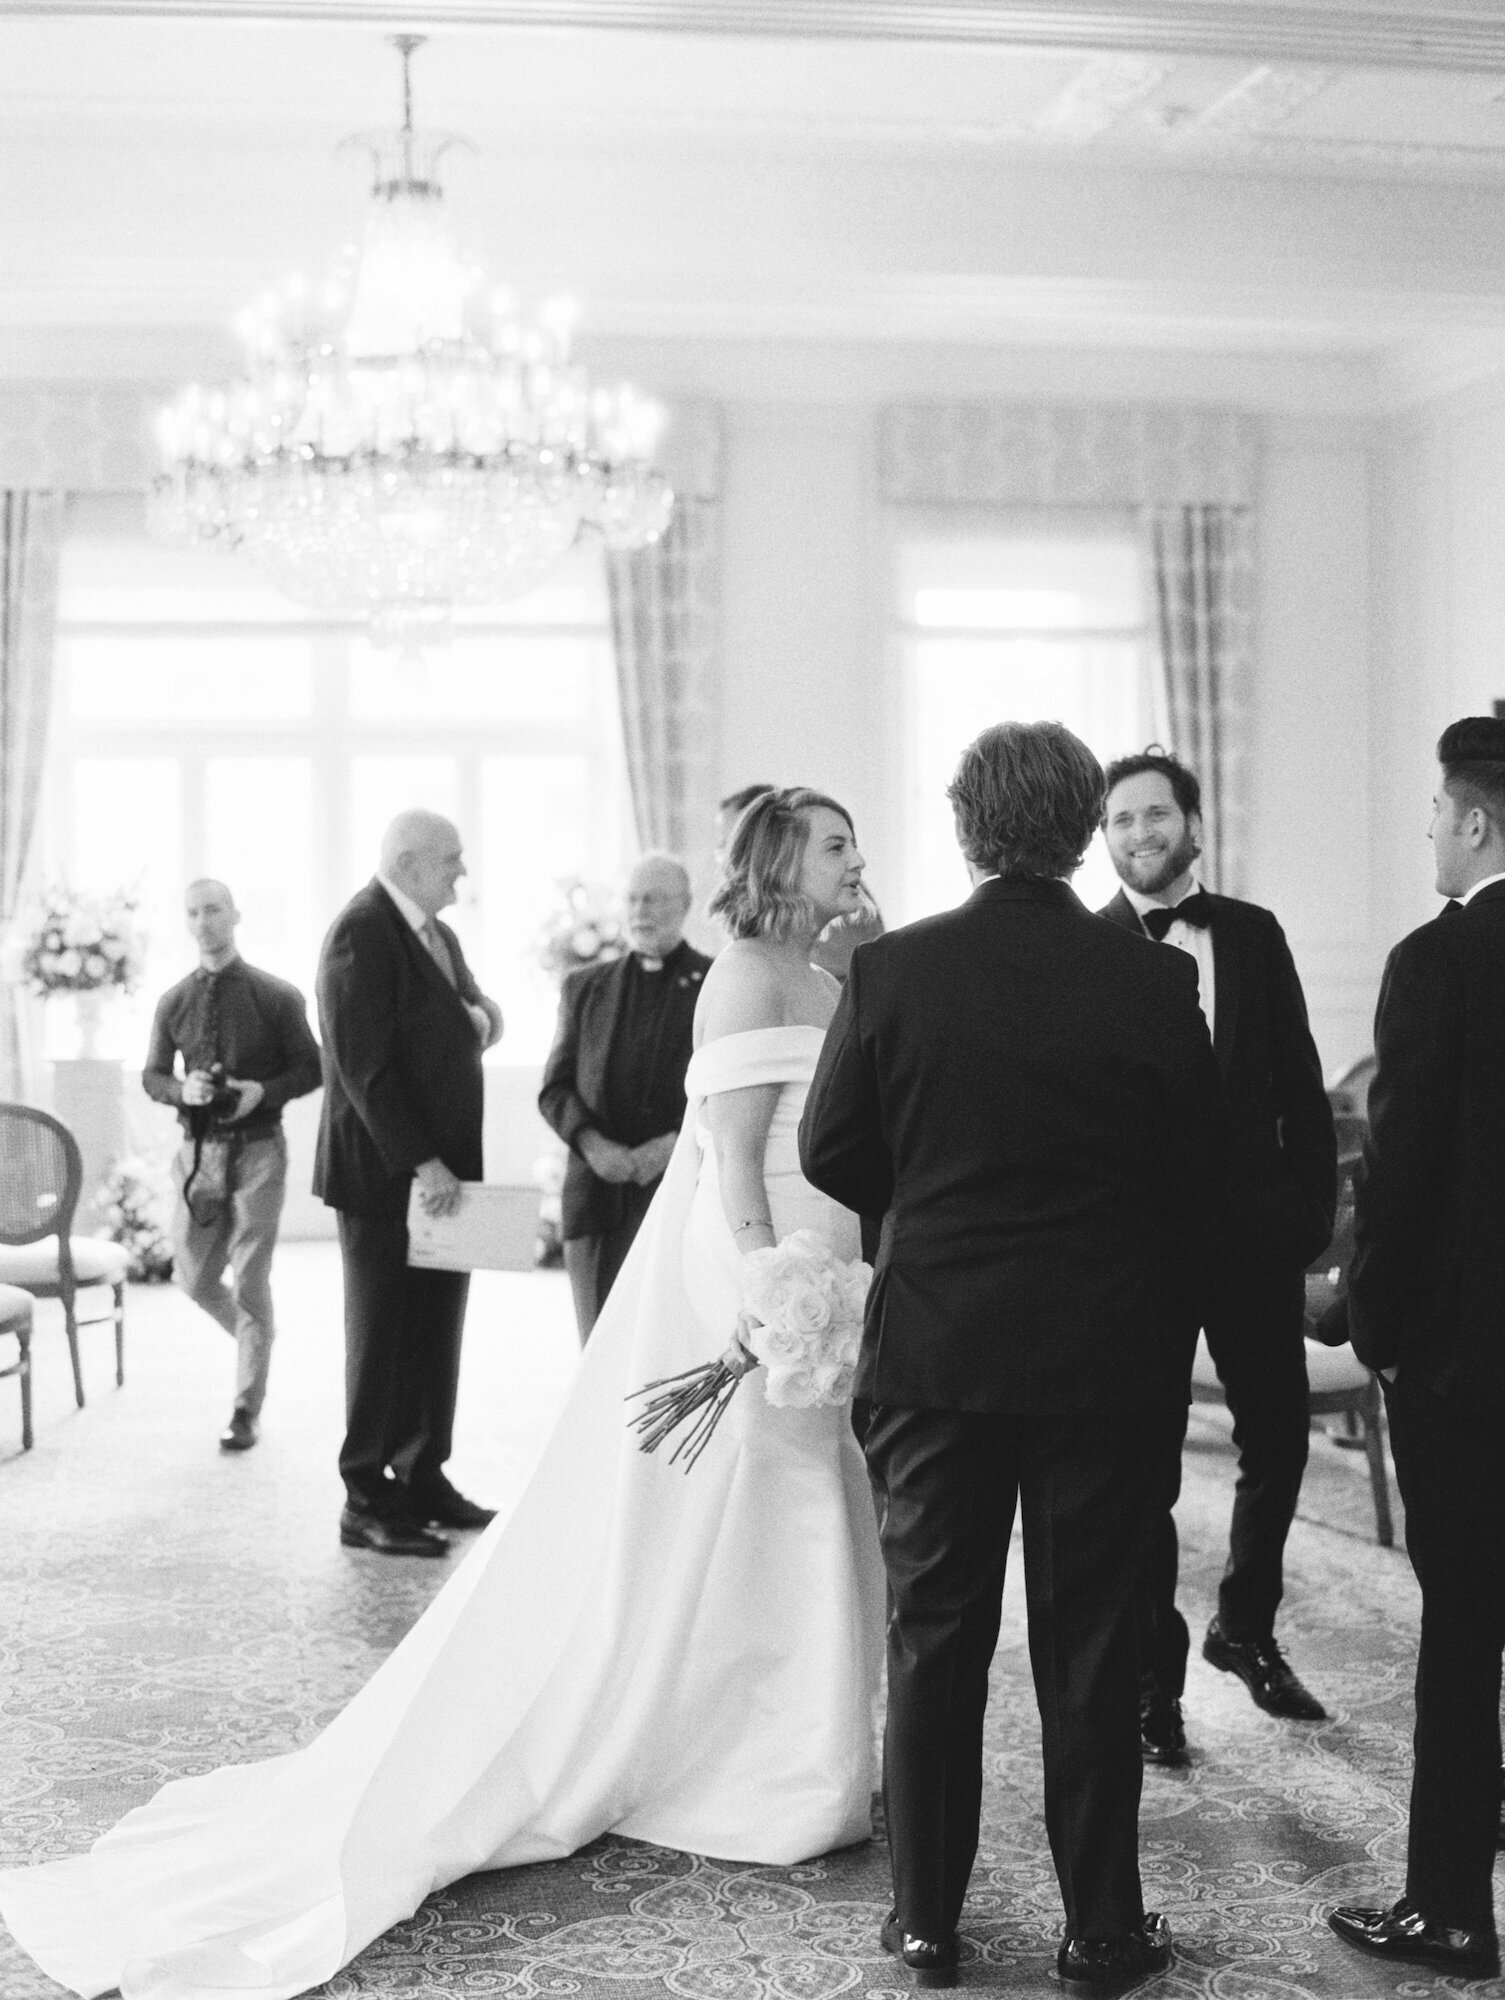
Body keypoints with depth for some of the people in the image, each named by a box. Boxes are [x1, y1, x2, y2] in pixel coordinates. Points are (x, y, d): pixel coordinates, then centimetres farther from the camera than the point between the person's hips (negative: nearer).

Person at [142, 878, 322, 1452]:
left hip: (257, 1148, -4)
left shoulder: (277, 996, -5)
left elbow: (310, 1068, 1)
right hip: (198, 1149, 4)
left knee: (250, 1282, -3)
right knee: (195, 1276, 7)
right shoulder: (175, 1002, 5)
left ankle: (246, 1411, 7)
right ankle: (255, 1339, 37)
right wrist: (183, 1090, -10)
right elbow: (152, 1075, 12)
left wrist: (263, 1091, -16)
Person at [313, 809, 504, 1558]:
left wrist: (478, 1019, 1)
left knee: (437, 1333, 11)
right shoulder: (361, 935, -14)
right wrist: (420, 1163, -22)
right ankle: (367, 1502, 9)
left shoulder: (437, 933, 14)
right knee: (384, 1335, 0)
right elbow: (363, 1066, -20)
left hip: (442, 1168, 8)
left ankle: (423, 1479, 21)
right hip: (385, 1174, -8)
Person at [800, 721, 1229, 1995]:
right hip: (1108, 1361, -1)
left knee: (934, 1640, 12)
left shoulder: (892, 969, -7)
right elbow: (1203, 1183, -3)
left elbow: (832, 1152, -2)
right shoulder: (1153, 983, -9)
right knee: (1091, 1650, 10)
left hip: (934, 1351, 1)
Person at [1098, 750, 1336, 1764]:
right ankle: (1155, 1676, 18)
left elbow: (1300, 1086, 7)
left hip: (1257, 1229, 4)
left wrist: (1314, 1217, 0)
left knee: (1279, 1436, 12)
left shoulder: (1253, 934, 6)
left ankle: (1246, 1626, 35)